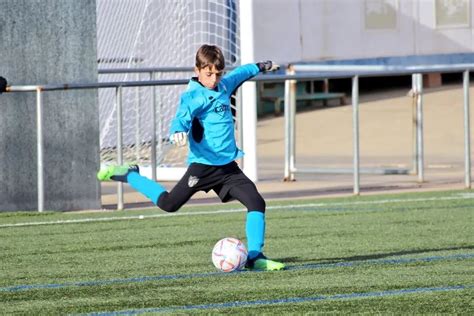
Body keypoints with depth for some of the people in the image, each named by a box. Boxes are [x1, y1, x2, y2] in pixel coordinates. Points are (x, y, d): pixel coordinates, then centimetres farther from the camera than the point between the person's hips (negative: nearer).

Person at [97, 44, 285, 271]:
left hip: (227, 165, 7)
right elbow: (182, 117, -29)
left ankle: (255, 257, -1)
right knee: (168, 204, -5)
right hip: (203, 164, -7)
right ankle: (128, 175, 16)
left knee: (256, 203, -6)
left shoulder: (224, 85, 11)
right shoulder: (194, 96, -13)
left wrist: (260, 67, 50)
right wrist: (178, 132, -52)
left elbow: (240, 74, 33)